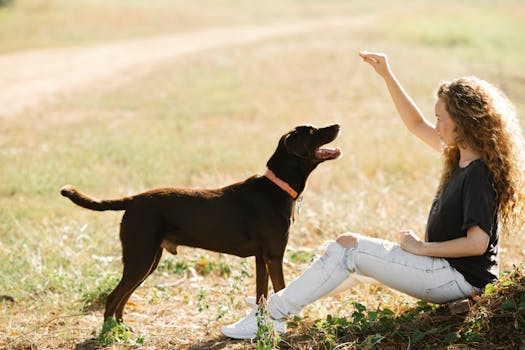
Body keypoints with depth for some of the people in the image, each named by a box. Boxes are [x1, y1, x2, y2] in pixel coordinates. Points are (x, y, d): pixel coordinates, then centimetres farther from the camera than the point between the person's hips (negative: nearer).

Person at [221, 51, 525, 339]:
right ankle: (283, 303, 19)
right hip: (446, 268, 10)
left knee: (348, 247, -13)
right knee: (352, 260, 18)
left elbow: (477, 243, -29)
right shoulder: (461, 157, 7)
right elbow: (416, 124, 17)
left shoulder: (479, 174, -22)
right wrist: (387, 76, 11)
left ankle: (274, 314, -7)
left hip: (460, 279, -10)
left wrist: (422, 248, -19)